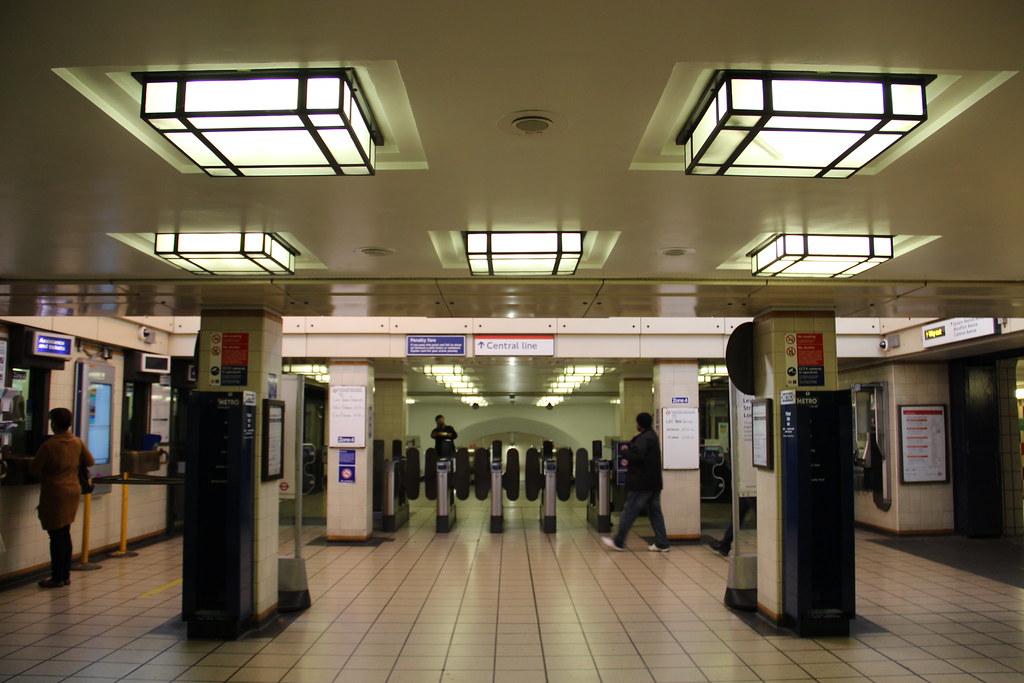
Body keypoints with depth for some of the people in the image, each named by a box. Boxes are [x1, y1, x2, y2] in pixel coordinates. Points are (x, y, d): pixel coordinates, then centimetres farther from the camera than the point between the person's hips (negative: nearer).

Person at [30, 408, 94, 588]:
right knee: (65, 534, 14)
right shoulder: (78, 443, 0)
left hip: (54, 494, -6)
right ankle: (65, 575, 19)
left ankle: (57, 578, 5)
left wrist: (45, 473, 11)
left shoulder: (49, 445, -16)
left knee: (56, 535, 0)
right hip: (73, 491, 6)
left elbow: (34, 468, -10)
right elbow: (90, 462, 9)